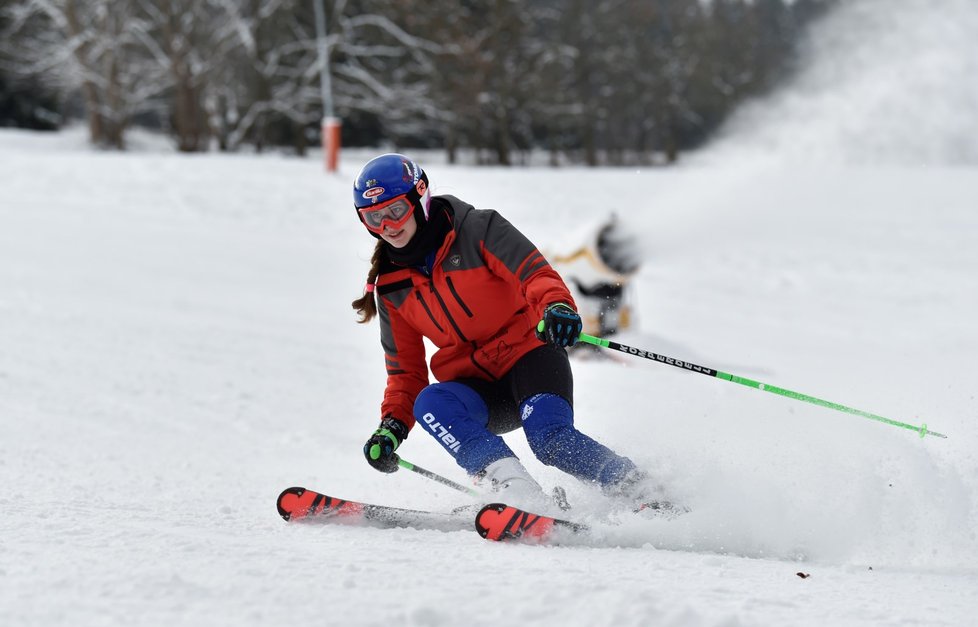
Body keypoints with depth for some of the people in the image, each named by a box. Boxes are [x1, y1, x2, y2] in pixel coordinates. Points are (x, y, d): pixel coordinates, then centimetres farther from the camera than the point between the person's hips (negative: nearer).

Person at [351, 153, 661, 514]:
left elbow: (534, 273, -17)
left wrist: (555, 305, -40)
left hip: (528, 353, -4)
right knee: (429, 404, -31)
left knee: (550, 438, -33)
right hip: (473, 385, 4)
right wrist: (393, 424, -6)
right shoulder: (389, 287, 7)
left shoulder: (477, 229, -5)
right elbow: (406, 370, 12)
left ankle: (642, 494, -17)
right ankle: (513, 486, -45)